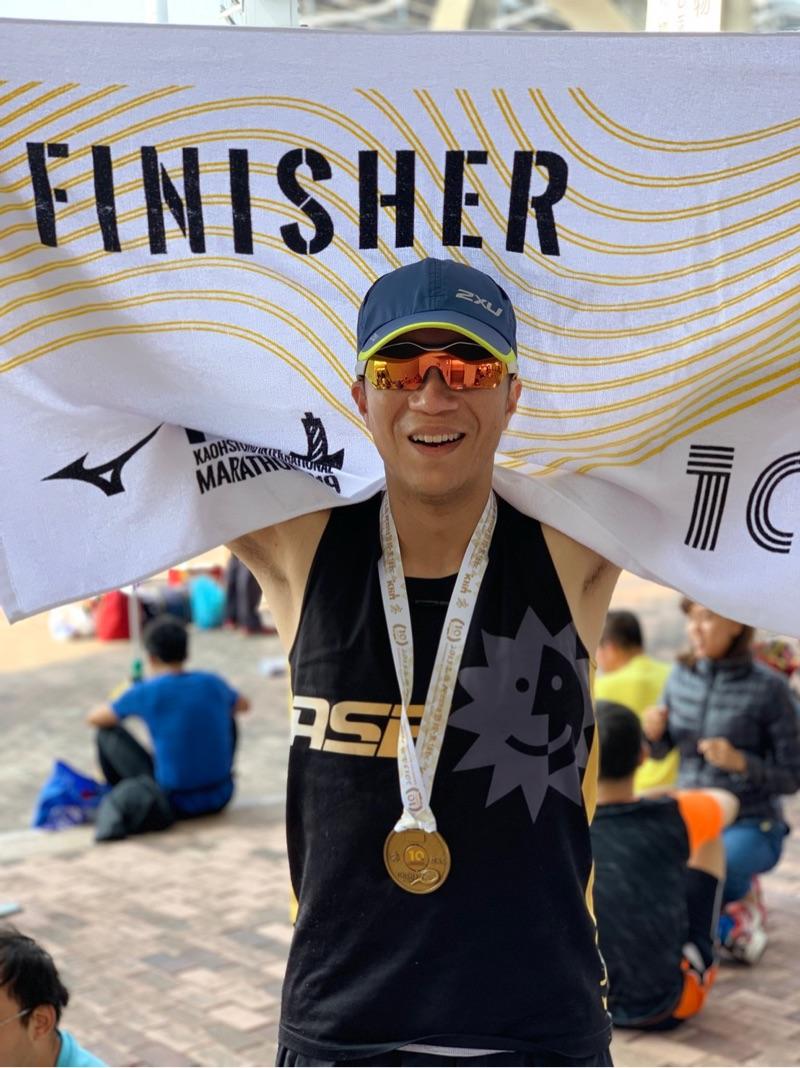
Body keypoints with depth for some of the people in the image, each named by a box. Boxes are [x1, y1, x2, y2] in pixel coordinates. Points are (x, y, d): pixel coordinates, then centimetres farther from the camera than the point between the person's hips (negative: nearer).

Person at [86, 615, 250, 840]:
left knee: (108, 733, 6)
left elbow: (93, 719, 3)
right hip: (220, 797, 3)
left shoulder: (145, 692, -11)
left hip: (176, 804, -3)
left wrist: (122, 709, 23)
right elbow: (243, 705, 23)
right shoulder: (212, 683, 0)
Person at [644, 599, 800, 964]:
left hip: (750, 828, -5)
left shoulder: (769, 687, -15)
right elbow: (660, 748, 13)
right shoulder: (682, 675, -1)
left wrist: (740, 761, -28)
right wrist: (653, 729, -11)